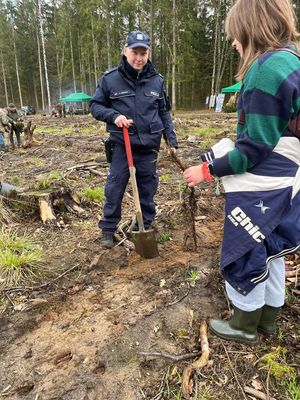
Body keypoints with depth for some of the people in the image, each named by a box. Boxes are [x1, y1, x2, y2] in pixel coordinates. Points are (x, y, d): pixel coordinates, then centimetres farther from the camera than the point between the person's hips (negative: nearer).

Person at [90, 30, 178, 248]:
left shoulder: (157, 80, 5)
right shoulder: (110, 79, -3)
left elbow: (164, 112, 12)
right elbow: (95, 106, 4)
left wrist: (171, 138, 5)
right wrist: (113, 115, -15)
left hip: (149, 146, 2)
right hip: (122, 146, -2)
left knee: (148, 189, 10)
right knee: (115, 188, 3)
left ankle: (146, 227, 27)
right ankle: (108, 229, 20)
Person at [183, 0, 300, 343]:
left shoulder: (266, 69, -20)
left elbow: (255, 148, -22)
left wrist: (208, 170, -13)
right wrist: (227, 155, 18)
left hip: (258, 187, -9)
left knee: (244, 255, 8)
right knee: (270, 250, 20)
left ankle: (245, 324, 30)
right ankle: (268, 317, 39)